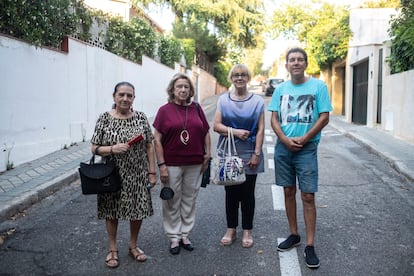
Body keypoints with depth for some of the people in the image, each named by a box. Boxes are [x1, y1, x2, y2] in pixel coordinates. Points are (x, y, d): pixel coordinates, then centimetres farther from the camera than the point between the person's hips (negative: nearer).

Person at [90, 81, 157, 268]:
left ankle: (133, 246, 33)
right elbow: (95, 148, -3)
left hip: (138, 175, 2)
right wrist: (112, 149, -21)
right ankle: (112, 249, 31)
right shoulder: (104, 118, -4)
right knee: (112, 211, 11)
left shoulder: (141, 117, 0)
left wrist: (152, 172, 0)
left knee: (138, 210, 10)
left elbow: (149, 146, 3)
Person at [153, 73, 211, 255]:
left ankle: (185, 234, 29)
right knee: (172, 202, 8)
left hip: (194, 164, 3)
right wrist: (161, 165, -10)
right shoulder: (165, 110, -4)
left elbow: (206, 133, 12)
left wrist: (207, 155, 5)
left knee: (189, 200, 13)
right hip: (171, 164, -3)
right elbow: (157, 139, -5)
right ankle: (174, 237, 23)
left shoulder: (196, 109, 5)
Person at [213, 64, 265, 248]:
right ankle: (231, 230, 23)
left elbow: (260, 129, -2)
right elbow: (216, 125, 0)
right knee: (231, 192, 9)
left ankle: (247, 231, 21)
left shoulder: (257, 101, 2)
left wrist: (257, 154, -9)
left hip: (249, 154, -1)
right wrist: (235, 131, -16)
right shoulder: (223, 100, 5)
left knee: (247, 193, 7)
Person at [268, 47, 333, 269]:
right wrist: (286, 140, -11)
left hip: (307, 148, -3)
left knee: (308, 196, -3)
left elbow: (324, 118, -6)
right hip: (283, 147, 4)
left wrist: (302, 140, -12)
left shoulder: (318, 86, -2)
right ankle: (294, 235, 26)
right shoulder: (280, 89, 8)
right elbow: (274, 119, 5)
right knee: (289, 192, 11)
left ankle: (310, 246, 5)